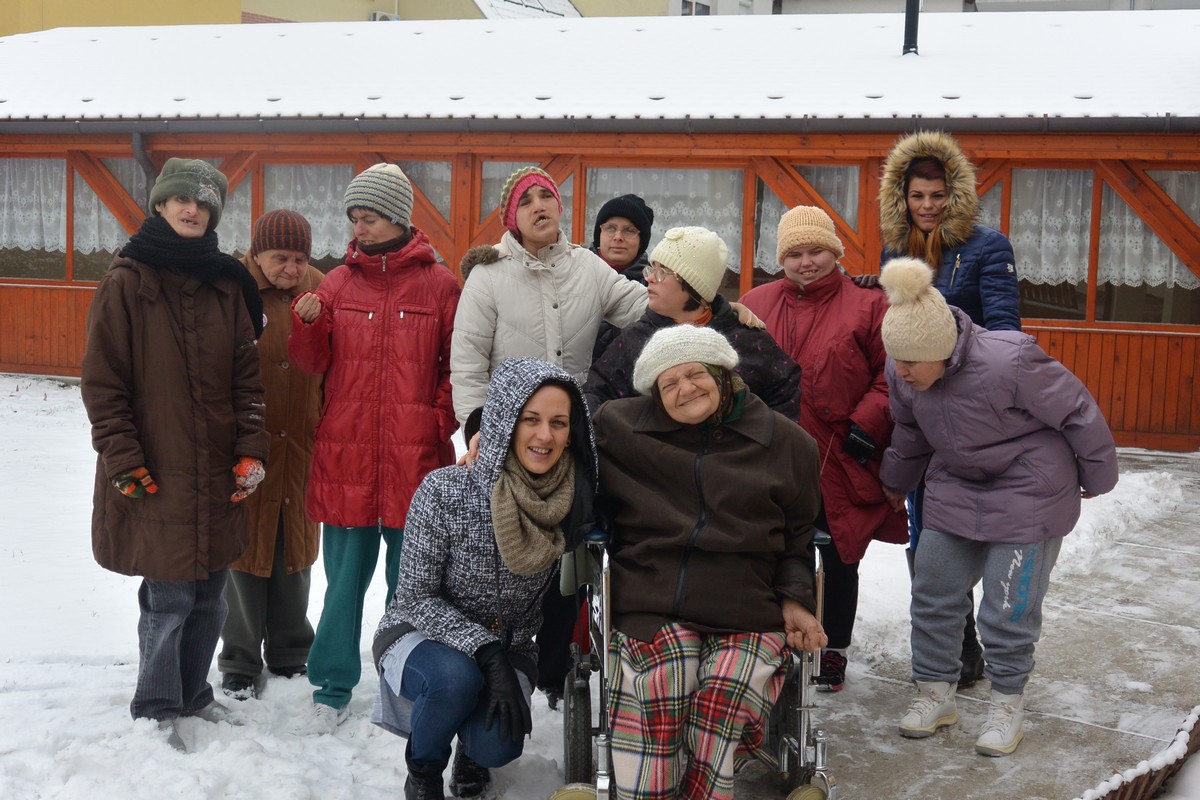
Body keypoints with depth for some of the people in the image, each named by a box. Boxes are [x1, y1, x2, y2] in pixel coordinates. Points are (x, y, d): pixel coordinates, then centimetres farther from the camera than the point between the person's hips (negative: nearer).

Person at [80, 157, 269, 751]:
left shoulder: (227, 286, 9)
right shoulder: (127, 282, -5)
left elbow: (246, 377, 10)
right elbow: (101, 382, -7)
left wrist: (250, 452, 2)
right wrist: (124, 461, -11)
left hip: (217, 475, 5)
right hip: (155, 477, -5)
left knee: (209, 595, 12)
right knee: (169, 598, -1)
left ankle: (193, 695, 31)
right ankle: (155, 709, 17)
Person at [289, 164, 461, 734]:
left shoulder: (438, 285, 1)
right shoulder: (339, 284, 7)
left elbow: (459, 365, 5)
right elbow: (313, 362, 7)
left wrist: (440, 421, -6)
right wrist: (307, 323, -11)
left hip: (415, 461, -2)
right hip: (345, 457, 2)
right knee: (344, 577, 8)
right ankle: (332, 691, 21)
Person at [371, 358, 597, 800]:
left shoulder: (575, 503, -15)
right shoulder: (444, 491, -24)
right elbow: (416, 596, -18)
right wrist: (487, 652, -28)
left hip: (504, 649, 2)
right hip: (420, 635, -2)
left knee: (496, 746, -25)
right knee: (455, 675, -35)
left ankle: (472, 750, 16)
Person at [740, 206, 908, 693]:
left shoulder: (866, 306, -4)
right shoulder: (756, 304, 5)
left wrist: (867, 423, -13)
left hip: (840, 465, -2)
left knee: (838, 560, 11)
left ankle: (833, 651, 27)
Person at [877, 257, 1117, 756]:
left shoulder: (1008, 363, -33)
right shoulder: (902, 372, -13)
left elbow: (1076, 411, -17)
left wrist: (1097, 476, -3)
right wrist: (896, 482, 25)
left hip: (1028, 494, -6)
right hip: (954, 487, 6)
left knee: (1009, 606, -2)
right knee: (933, 592, 6)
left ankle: (1008, 706, 18)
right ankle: (934, 693, 23)